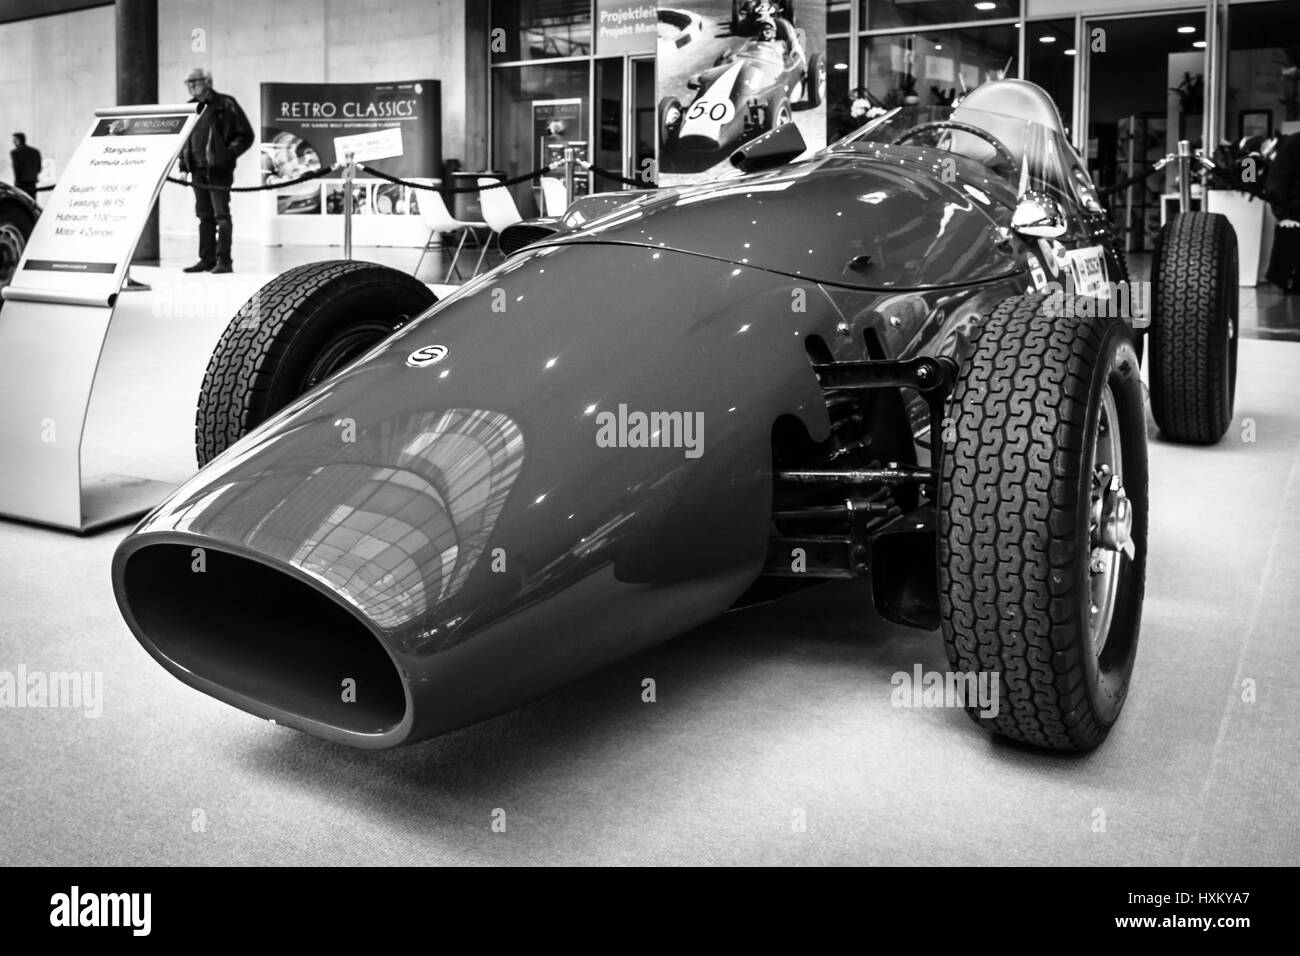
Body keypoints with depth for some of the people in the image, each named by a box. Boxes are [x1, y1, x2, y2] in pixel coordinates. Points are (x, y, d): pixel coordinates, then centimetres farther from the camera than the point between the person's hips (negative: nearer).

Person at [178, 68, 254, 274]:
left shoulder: (226, 105, -4)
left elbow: (246, 135, -4)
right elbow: (183, 138, 22)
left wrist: (229, 154, -14)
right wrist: (184, 164, 11)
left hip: (219, 169, -6)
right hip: (197, 170, 6)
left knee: (221, 214, -8)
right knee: (204, 215, 9)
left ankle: (224, 260, -6)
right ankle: (207, 259, 14)